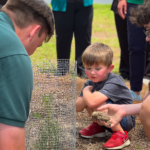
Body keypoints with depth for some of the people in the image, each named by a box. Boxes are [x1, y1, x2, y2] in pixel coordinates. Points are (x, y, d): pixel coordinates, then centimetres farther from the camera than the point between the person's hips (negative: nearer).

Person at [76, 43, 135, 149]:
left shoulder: (114, 83, -27)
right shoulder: (90, 83, -2)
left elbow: (92, 102, -41)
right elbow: (77, 108, -3)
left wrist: (86, 91, -19)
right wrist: (87, 93, -22)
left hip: (126, 121, -8)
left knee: (98, 103, -31)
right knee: (86, 99, -8)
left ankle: (121, 134, -16)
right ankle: (98, 127, 10)